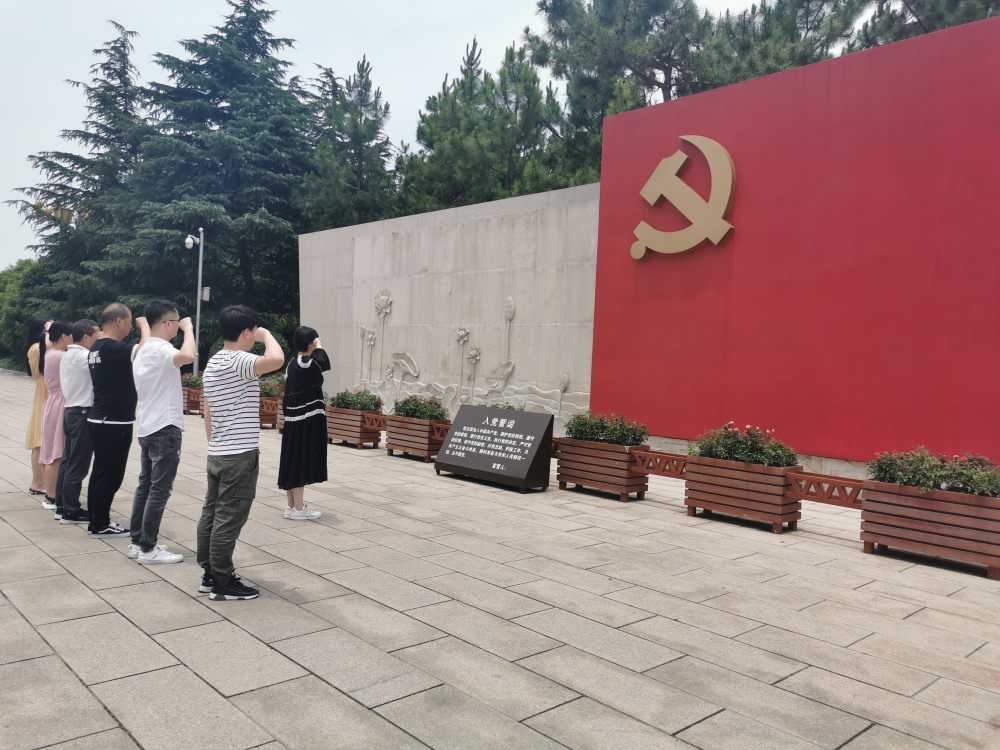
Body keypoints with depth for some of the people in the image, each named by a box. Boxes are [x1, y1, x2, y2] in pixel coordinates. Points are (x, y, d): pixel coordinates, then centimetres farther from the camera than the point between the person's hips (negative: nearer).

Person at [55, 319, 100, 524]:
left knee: (68, 460, 14)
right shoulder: (83, 356, -16)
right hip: (82, 413, -10)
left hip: (71, 411, 10)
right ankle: (71, 511, 2)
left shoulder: (68, 355, 14)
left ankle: (62, 506, 21)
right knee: (78, 465, -4)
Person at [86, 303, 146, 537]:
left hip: (100, 420, 10)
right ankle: (100, 525, 6)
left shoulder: (97, 348, 13)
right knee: (110, 475, -2)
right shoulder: (111, 348, -19)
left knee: (101, 472, 15)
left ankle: (96, 521, 22)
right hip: (114, 423, -10)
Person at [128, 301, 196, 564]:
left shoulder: (143, 351, 14)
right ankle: (148, 549, 2)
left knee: (145, 486, 14)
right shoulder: (161, 349, -18)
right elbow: (188, 356, -39)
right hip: (165, 428, -10)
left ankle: (137, 542, 21)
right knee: (159, 490, -3)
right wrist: (189, 328, -23)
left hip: (147, 428, 10)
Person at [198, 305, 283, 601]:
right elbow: (276, 359, -36)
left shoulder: (212, 363, 13)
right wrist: (267, 335, -16)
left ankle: (210, 575, 23)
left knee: (211, 514, 13)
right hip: (239, 455, -10)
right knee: (228, 520, -2)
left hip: (217, 454, 10)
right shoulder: (238, 361, -17)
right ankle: (223, 583, 6)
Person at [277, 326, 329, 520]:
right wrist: (319, 347, -18)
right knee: (301, 462, -3)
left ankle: (292, 505, 21)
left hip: (294, 419, 9)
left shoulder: (293, 364, 11)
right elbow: (325, 364, -37)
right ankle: (298, 508, 4)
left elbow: (288, 394, 14)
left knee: (293, 461, 12)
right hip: (307, 420, -9)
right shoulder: (308, 364, -15)